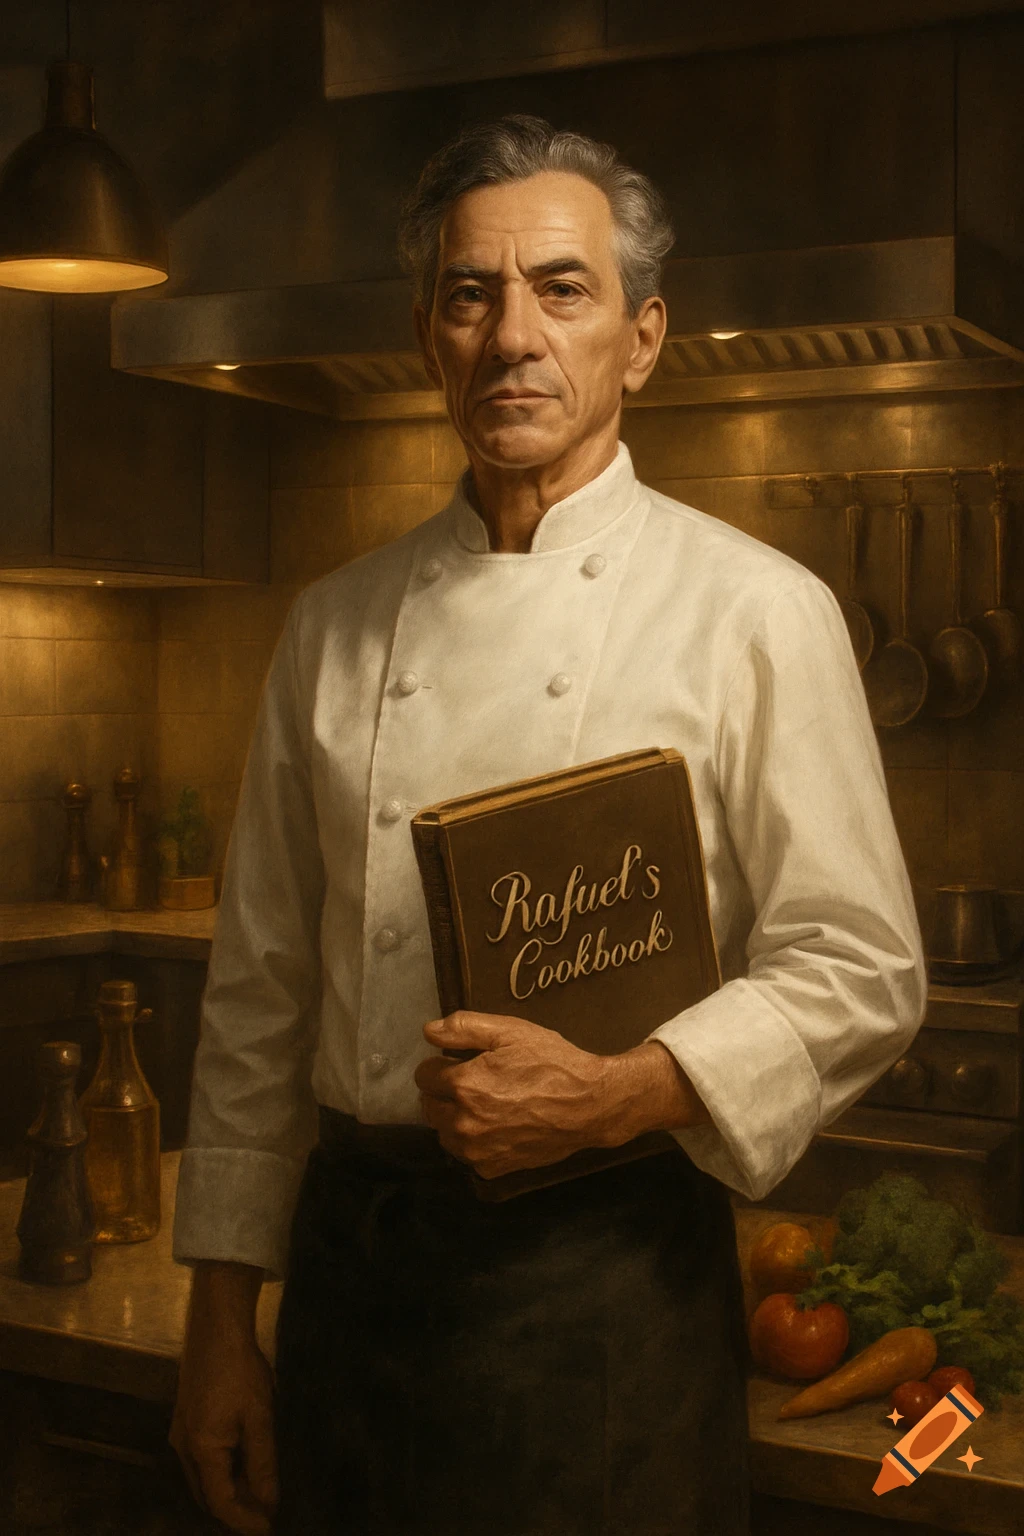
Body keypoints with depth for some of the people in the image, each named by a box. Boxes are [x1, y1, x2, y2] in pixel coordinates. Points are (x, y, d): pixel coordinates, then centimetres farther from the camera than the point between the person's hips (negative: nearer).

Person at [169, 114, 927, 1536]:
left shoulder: (758, 612, -6)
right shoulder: (338, 626, 5)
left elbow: (861, 974, -6)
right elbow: (262, 990, 8)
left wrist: (623, 1093, -22)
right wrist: (221, 1312, 8)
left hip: (610, 1263, -3)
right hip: (353, 1254, 4)